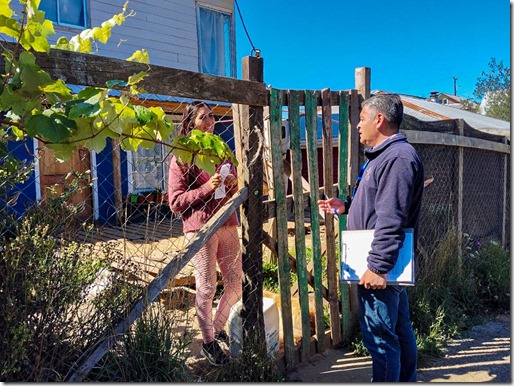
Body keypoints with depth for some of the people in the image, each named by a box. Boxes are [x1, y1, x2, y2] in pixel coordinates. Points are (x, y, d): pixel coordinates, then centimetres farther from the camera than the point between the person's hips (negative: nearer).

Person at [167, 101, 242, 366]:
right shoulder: (181, 157, -2)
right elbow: (175, 202, -7)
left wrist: (233, 186, 0)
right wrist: (206, 188, -18)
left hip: (227, 225, 6)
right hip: (200, 229, -6)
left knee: (235, 284, 10)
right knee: (206, 287, 2)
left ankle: (218, 328, 34)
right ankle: (208, 342, 21)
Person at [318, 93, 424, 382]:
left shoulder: (397, 158, -19)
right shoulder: (386, 155, 16)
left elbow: (391, 221, -26)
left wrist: (378, 267, -25)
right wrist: (346, 207, 14)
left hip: (381, 269, -11)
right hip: (391, 264, 11)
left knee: (380, 337, -1)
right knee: (400, 328, 21)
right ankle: (405, 379, 35)